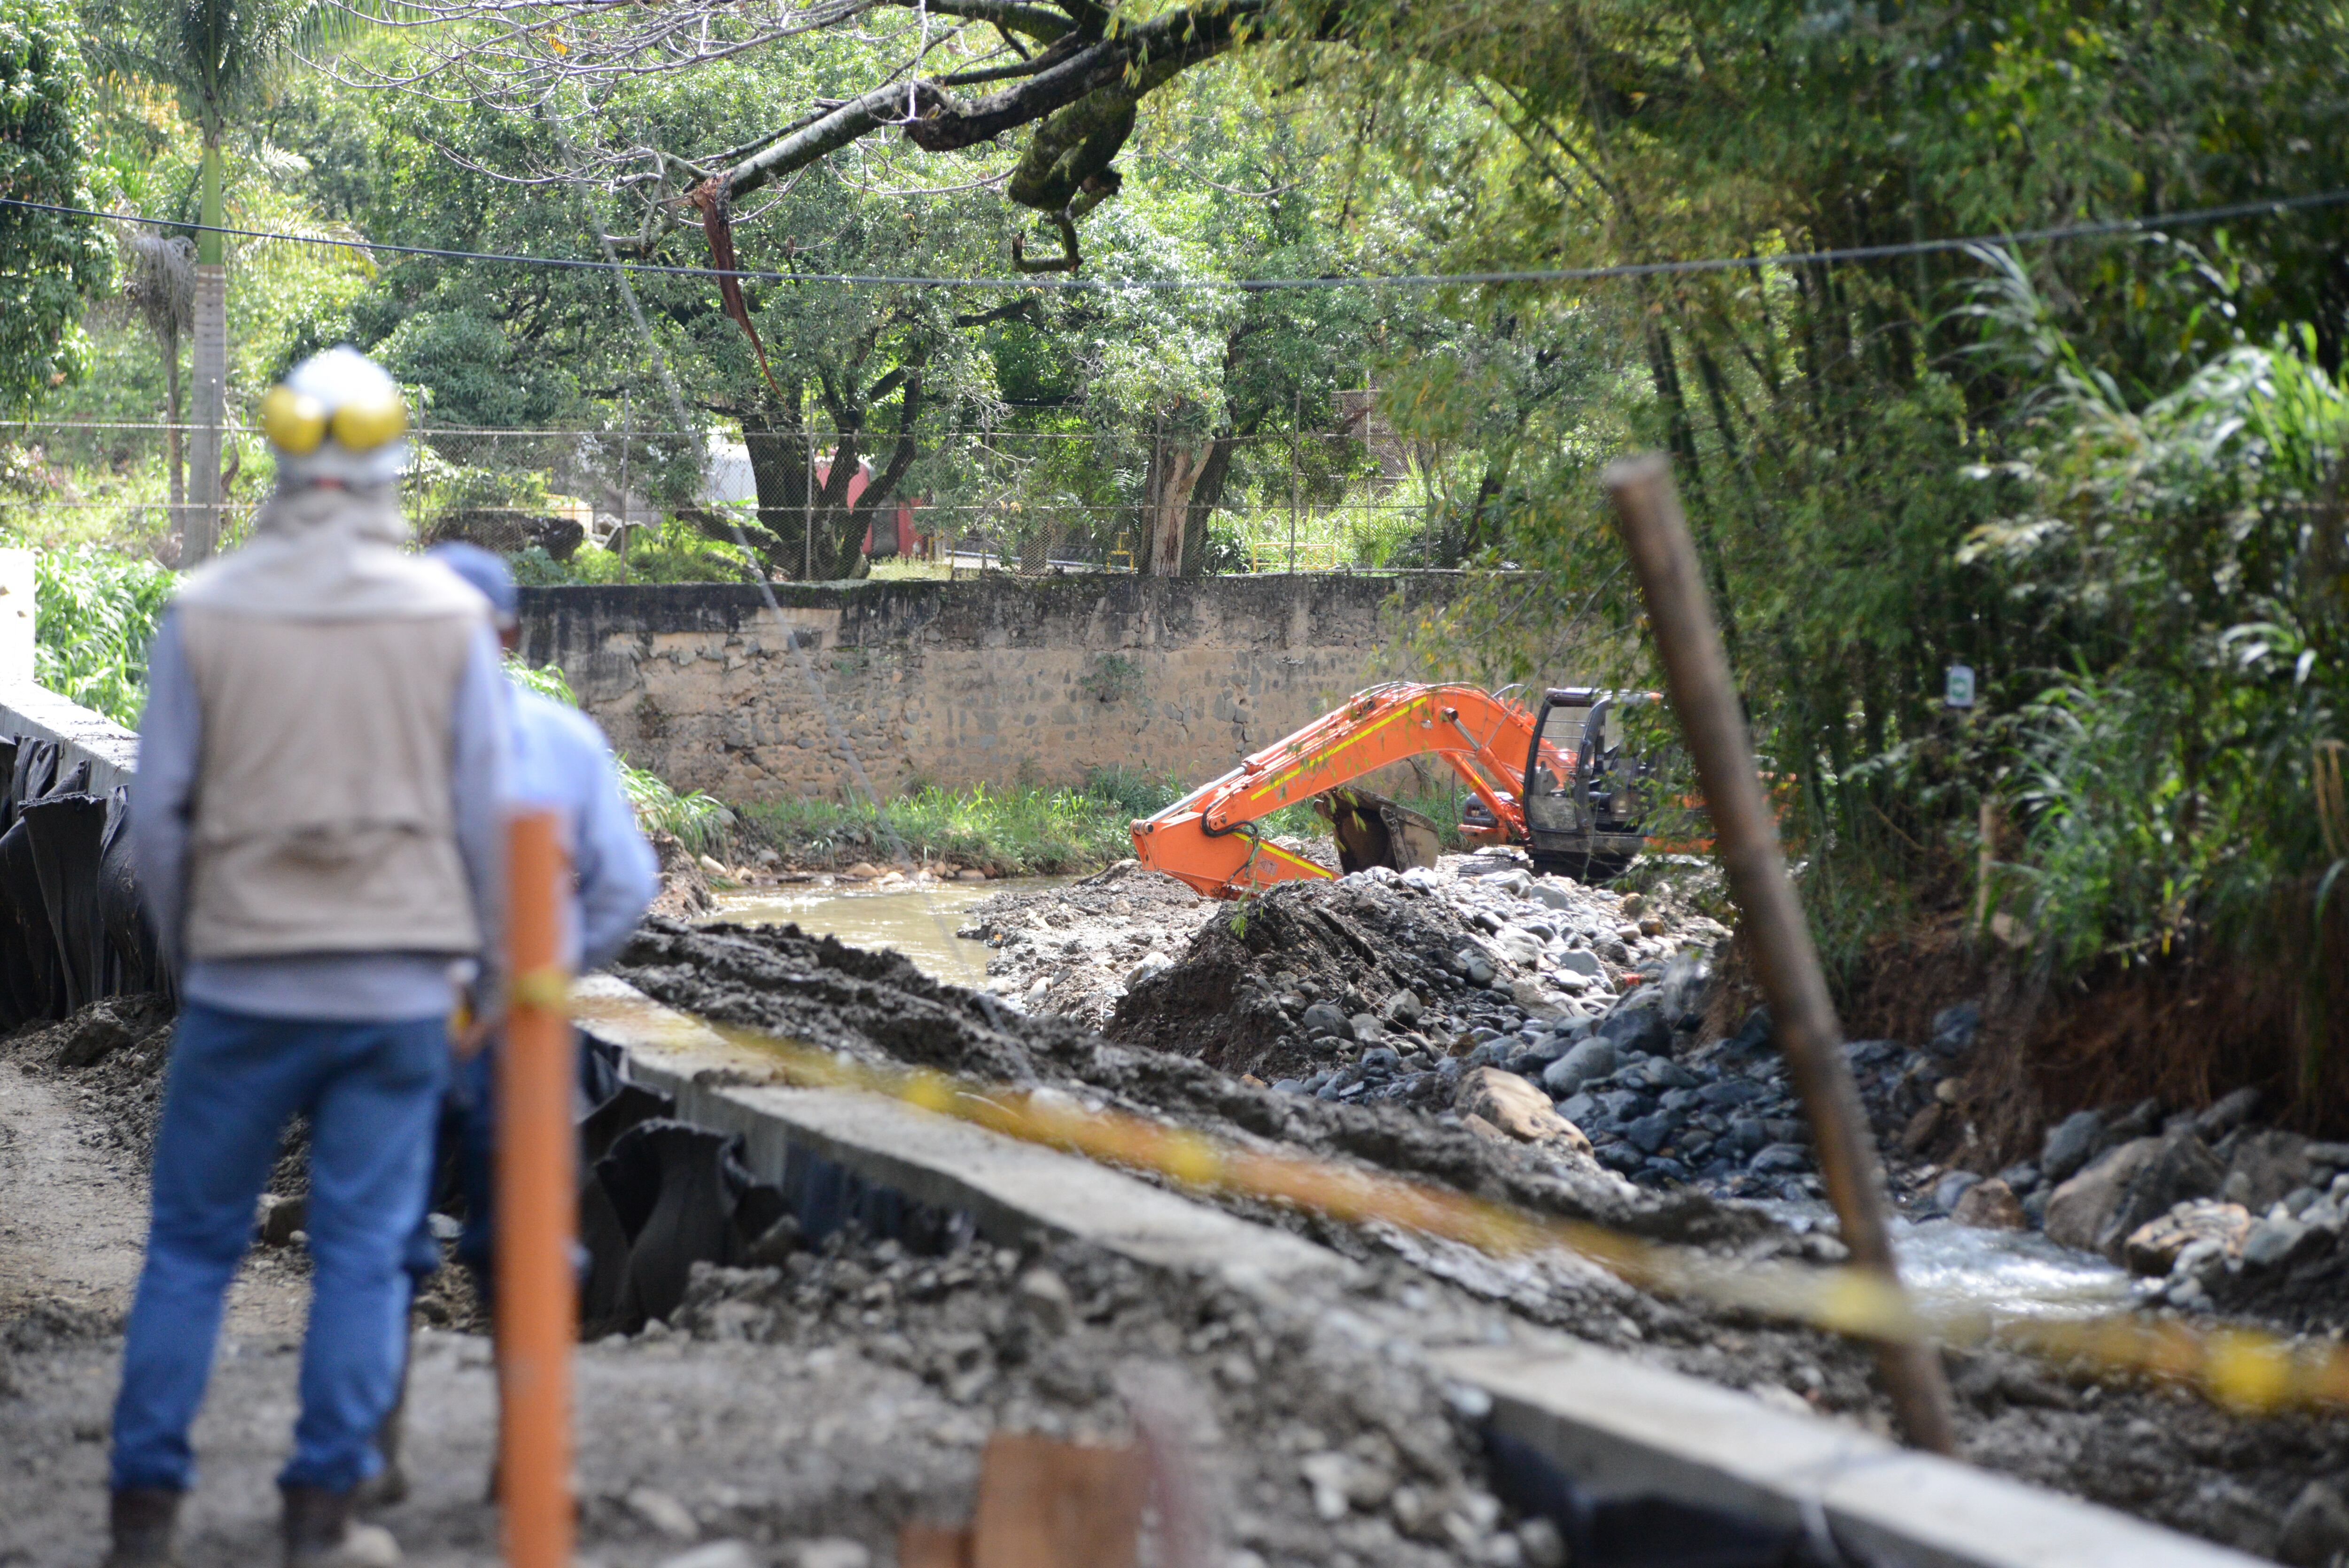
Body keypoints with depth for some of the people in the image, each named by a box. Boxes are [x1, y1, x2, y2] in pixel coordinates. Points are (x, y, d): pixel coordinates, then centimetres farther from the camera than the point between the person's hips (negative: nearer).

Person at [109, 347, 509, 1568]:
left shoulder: (205, 613, -3)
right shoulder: (449, 616, -2)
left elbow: (159, 813, 0)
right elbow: (484, 814, 0)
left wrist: (184, 955, 13)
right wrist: (487, 961, 12)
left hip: (243, 979, 0)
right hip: (399, 985, 0)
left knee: (191, 1244, 11)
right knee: (364, 1250, 6)